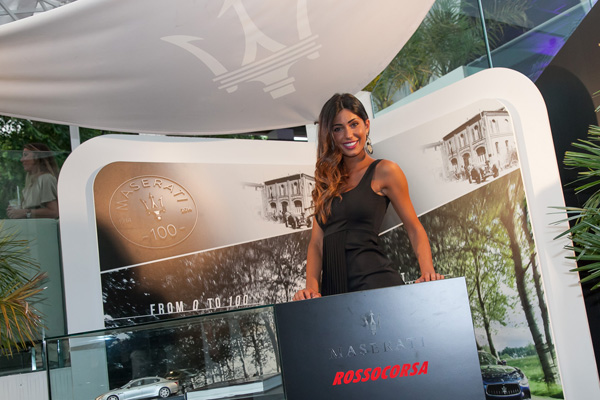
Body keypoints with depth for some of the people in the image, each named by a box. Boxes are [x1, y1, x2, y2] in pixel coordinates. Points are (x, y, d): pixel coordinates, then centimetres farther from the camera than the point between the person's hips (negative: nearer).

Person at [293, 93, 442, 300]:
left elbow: (414, 229, 5)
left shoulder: (384, 171, 3)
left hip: (374, 281, -4)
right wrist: (312, 287, -6)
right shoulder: (327, 179, 16)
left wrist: (428, 274, -11)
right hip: (333, 288, 5)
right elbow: (317, 242, 10)